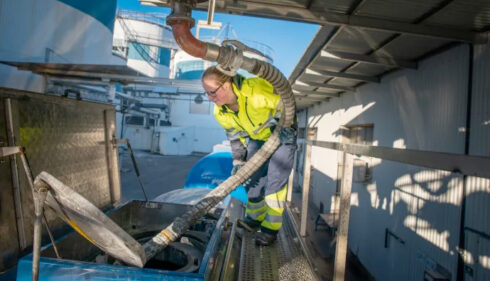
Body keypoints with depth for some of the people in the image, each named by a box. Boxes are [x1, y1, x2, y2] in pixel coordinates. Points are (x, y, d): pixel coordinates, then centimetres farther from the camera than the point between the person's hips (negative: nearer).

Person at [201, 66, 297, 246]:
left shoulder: (255, 90, -38)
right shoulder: (221, 113, -15)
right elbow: (234, 137, -1)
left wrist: (287, 127, -25)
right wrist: (238, 162, -5)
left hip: (282, 133, -6)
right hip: (257, 138, 6)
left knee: (275, 179, -12)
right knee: (252, 179, 7)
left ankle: (271, 227, 2)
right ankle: (254, 217, 30)